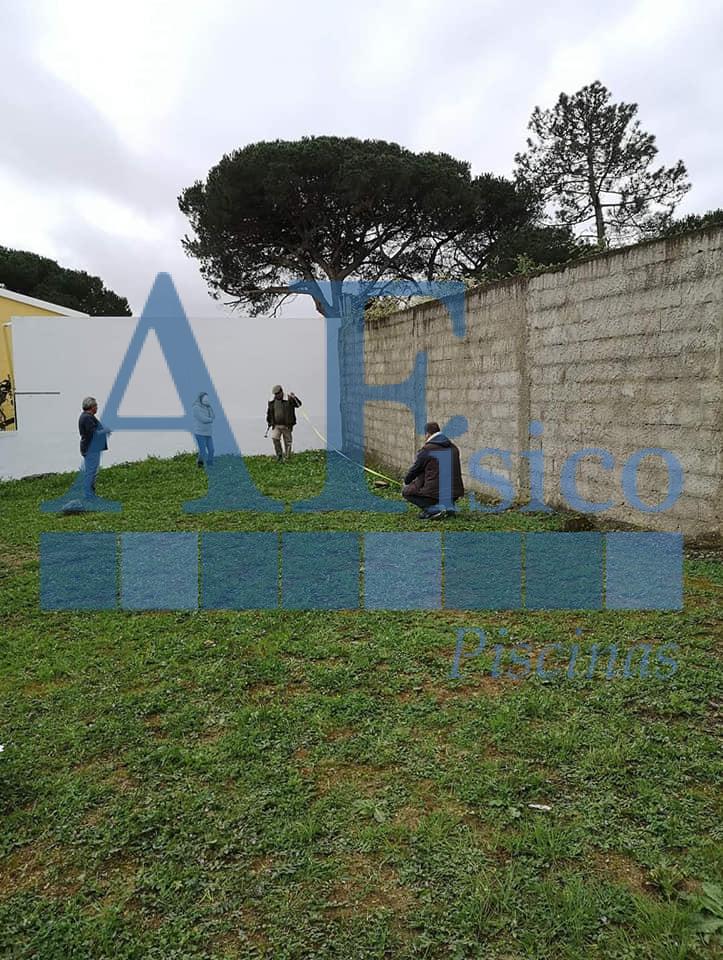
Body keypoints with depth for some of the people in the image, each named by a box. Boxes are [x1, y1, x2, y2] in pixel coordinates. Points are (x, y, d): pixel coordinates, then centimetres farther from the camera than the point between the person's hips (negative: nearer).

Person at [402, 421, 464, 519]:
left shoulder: (426, 449, -8)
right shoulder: (454, 448, 11)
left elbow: (414, 469, 3)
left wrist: (406, 482, 26)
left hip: (435, 493, -7)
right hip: (454, 494, 7)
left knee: (406, 491, 12)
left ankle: (434, 508, -8)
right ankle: (448, 506, 13)